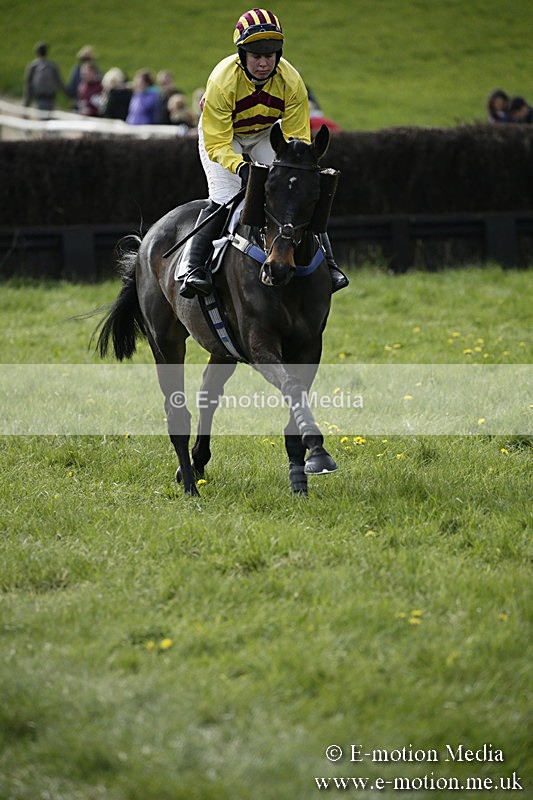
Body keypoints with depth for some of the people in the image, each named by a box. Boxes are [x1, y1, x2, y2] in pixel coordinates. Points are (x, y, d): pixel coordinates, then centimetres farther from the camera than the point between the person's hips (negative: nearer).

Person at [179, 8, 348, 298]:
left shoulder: (291, 81, -26)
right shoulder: (222, 81, -35)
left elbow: (297, 137, -18)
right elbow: (217, 143, -32)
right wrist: (241, 167, -50)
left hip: (266, 134, 3)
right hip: (221, 135, -3)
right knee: (223, 198, -23)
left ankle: (326, 262, -2)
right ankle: (193, 268, -21)